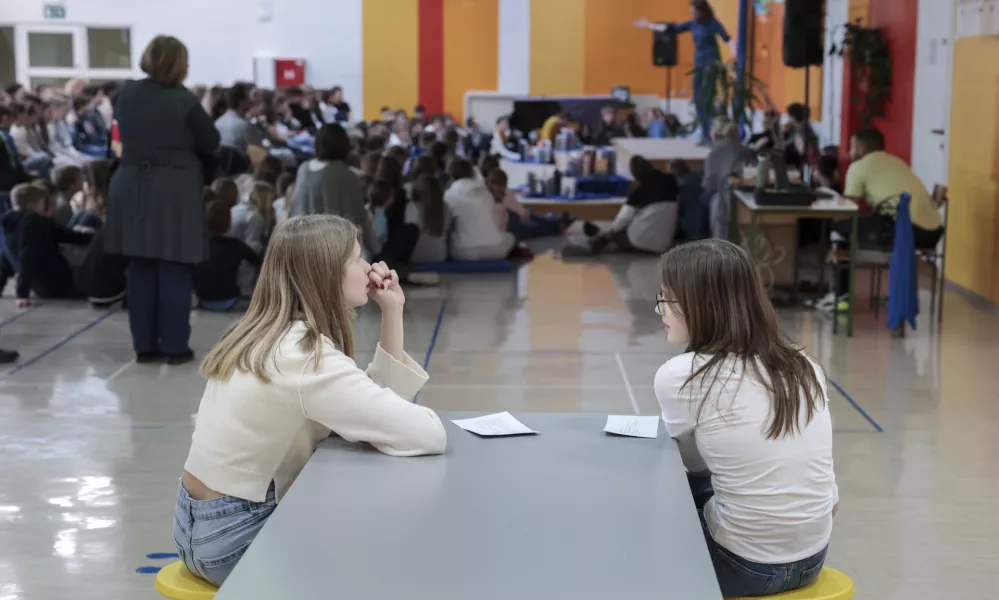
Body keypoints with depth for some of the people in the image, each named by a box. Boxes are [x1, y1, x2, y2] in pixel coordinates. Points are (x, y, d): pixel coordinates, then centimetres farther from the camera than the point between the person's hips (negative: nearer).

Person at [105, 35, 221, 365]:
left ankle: (144, 345, 14)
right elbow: (211, 143, -3)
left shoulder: (126, 93, 2)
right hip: (175, 192, -5)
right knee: (174, 272, 2)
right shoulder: (184, 101, -14)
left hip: (132, 188, 5)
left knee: (140, 270, 9)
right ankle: (175, 346, 6)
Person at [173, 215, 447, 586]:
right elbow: (429, 436, -26)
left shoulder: (277, 334, 4)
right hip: (232, 537, -8)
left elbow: (379, 400, 6)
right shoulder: (306, 357, -23)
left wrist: (392, 312, 0)